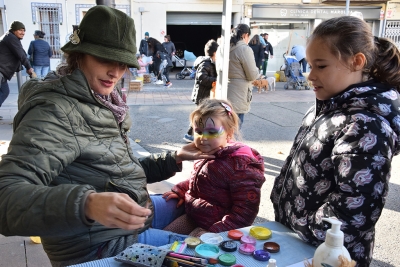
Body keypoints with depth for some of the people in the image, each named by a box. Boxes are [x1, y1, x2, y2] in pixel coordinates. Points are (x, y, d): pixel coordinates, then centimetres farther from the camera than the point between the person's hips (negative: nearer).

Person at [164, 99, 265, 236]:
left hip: (214, 225, -7)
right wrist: (179, 190, 5)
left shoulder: (241, 165, -27)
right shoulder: (207, 153, -3)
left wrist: (215, 232, -28)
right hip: (191, 217, 8)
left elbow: (245, 211, -25)